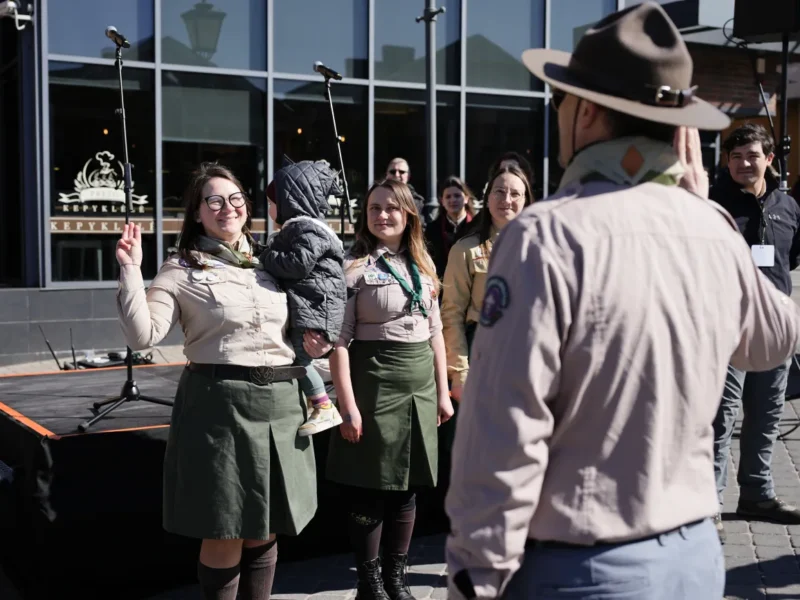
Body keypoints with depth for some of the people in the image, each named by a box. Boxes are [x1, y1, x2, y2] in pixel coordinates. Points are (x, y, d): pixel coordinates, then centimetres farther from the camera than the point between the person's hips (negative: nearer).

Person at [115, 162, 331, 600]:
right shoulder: (181, 271, -3)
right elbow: (142, 336, -14)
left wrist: (313, 345, 5)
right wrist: (130, 271, -20)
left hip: (281, 403, 5)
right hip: (219, 403, -5)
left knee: (265, 530, 14)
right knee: (224, 534, 3)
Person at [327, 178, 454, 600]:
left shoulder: (422, 265, 10)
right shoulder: (353, 266, -8)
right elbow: (339, 340, -12)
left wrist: (442, 392, 11)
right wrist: (348, 405, -17)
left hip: (420, 386, 6)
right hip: (374, 384, -6)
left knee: (407, 488, 12)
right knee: (370, 489, 3)